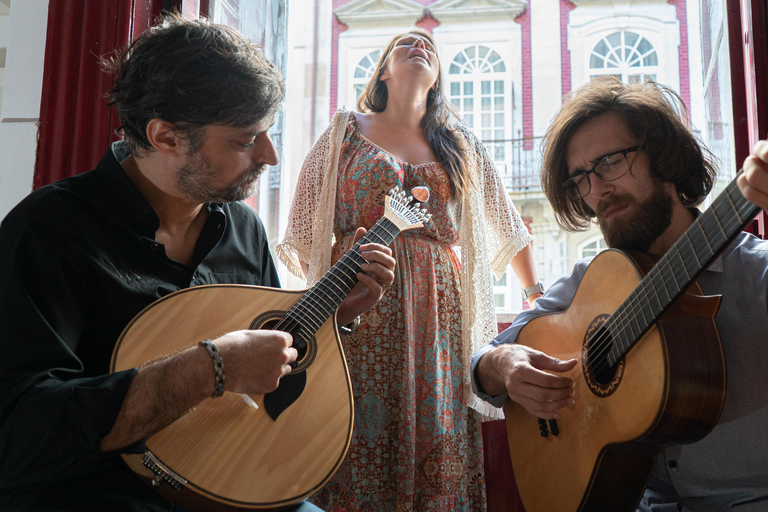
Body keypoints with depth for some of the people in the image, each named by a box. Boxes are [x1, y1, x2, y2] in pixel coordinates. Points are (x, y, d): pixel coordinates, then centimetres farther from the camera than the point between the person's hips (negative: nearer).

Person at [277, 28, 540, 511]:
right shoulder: (347, 131, 12)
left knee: (440, 449, -2)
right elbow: (304, 228, 10)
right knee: (362, 440, -5)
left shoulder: (462, 145, 17)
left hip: (440, 313, 2)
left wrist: (537, 294, 15)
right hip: (359, 309, -1)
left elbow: (509, 225, 20)